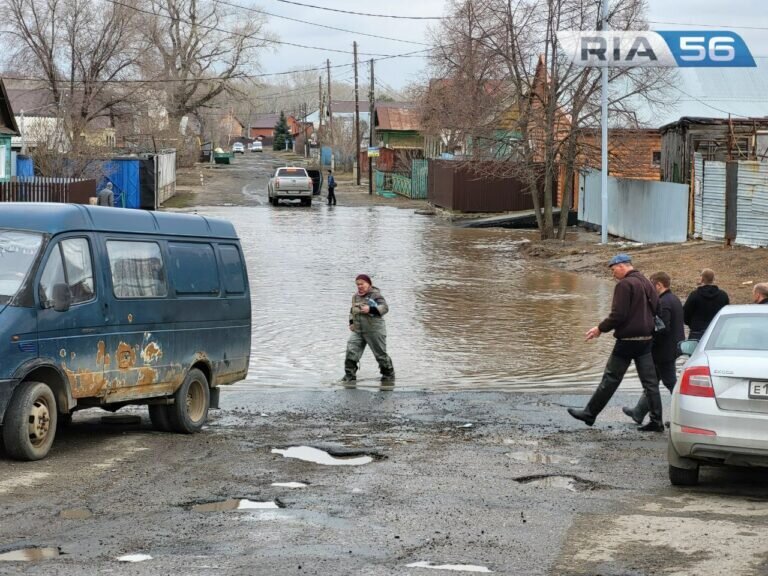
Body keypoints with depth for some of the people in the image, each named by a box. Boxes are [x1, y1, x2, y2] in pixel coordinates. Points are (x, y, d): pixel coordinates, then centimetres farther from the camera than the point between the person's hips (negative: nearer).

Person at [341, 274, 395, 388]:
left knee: (381, 354, 5)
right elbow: (352, 311, 29)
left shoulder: (375, 295, -9)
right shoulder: (356, 297, 13)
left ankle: (389, 377, 22)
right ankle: (349, 377, -1)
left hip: (374, 330, -6)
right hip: (357, 331, 6)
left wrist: (370, 309, -34)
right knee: (351, 352, -7)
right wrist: (351, 322, 15)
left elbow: (384, 308, -21)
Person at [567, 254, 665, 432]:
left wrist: (600, 328, -7)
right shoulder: (646, 283, 12)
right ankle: (656, 421, 4)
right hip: (646, 339, 7)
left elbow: (618, 315, -18)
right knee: (650, 382, 6)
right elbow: (656, 309, 17)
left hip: (628, 340, -7)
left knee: (610, 379, 0)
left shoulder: (624, 285, -14)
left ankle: (589, 414, 9)